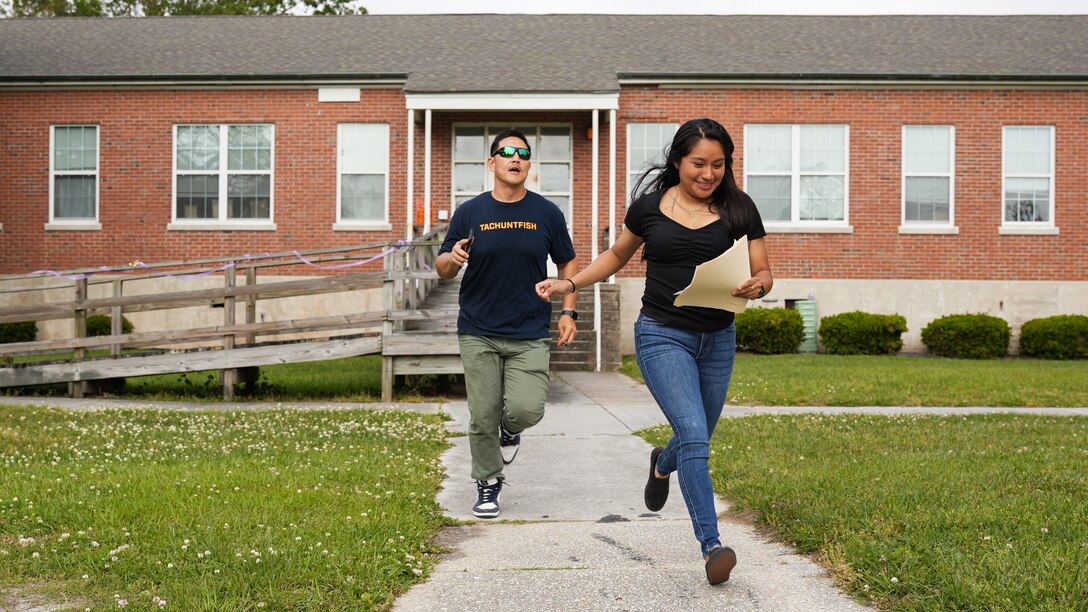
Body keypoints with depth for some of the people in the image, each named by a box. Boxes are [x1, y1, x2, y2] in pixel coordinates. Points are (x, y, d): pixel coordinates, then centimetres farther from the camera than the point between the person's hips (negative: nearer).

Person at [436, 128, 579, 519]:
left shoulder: (546, 213, 4)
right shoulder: (469, 213, 3)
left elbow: (567, 264, 14)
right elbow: (442, 269, 9)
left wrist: (569, 312, 4)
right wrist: (453, 258, -15)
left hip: (529, 335, 0)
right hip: (478, 334, 0)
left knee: (526, 409, -14)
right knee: (483, 417, 0)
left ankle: (511, 429, 22)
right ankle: (488, 485, 21)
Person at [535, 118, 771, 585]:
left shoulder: (738, 209, 1)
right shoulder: (651, 204, 0)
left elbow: (764, 273, 3)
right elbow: (617, 255, 16)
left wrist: (756, 286, -20)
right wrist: (570, 285, 5)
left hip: (717, 339, 3)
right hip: (663, 336, -3)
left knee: (697, 442, 17)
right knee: (693, 435, -19)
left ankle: (662, 464, 55)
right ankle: (711, 545, -15)